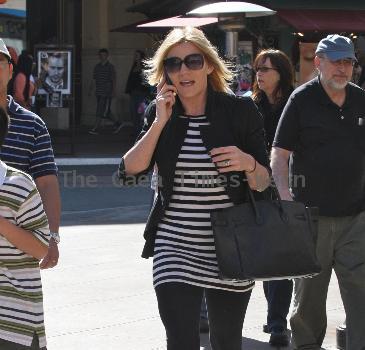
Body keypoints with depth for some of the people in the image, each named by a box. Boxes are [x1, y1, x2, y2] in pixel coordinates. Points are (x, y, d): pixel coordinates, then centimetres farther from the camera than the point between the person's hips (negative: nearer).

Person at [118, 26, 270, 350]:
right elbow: (130, 172, -6)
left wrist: (249, 164, -21)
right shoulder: (158, 114, 5)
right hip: (174, 249, 1)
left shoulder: (240, 111, -3)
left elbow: (263, 183, 0)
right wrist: (160, 123, -11)